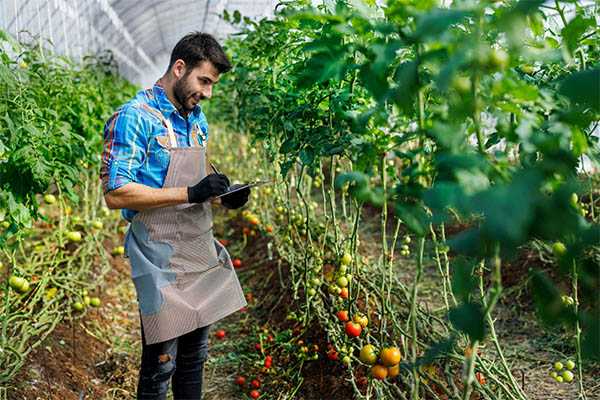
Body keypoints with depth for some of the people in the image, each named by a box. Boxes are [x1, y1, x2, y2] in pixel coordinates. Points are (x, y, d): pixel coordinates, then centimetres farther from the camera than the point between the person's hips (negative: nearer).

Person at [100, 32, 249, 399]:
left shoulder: (197, 119, 12)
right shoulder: (135, 117, -13)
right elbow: (116, 194, -20)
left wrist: (223, 194, 1)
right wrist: (191, 194, -23)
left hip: (201, 248, 8)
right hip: (162, 255, -7)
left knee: (195, 355, 17)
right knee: (160, 364, 3)